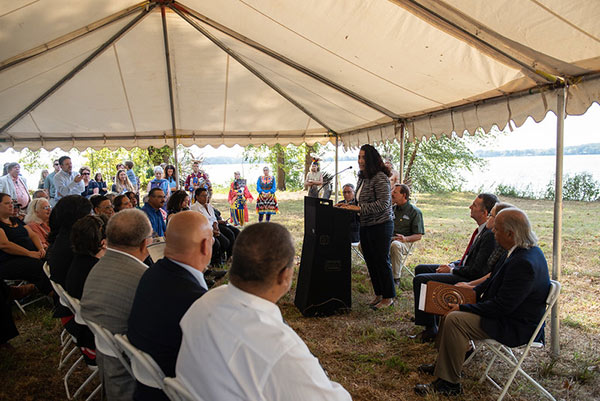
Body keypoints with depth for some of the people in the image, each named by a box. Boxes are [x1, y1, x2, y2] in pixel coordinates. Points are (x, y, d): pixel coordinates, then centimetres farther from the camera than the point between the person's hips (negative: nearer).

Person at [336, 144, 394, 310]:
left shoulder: (380, 178, -15)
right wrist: (350, 206, 5)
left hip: (381, 225, -9)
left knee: (382, 261, 0)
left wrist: (359, 208, -24)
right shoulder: (362, 178, 12)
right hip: (365, 226, 9)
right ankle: (378, 294, 28)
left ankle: (389, 297, 14)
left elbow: (383, 203, -23)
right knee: (370, 261, 14)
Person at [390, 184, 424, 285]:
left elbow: (419, 236, -2)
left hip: (405, 242, -4)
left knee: (395, 245, -42)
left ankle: (396, 278, -28)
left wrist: (405, 238, -21)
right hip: (388, 239, 5)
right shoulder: (392, 208, 18)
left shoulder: (415, 211, 2)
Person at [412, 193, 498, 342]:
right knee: (420, 269, 14)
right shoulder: (482, 229, 6)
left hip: (471, 280, -10)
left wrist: (452, 270, -12)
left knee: (420, 280, -17)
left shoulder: (490, 235, -24)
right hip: (464, 271, 10)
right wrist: (453, 265, 4)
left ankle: (430, 328, -4)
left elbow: (476, 270, -24)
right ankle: (428, 313, 24)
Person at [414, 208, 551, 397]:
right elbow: (496, 279, 16)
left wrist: (463, 308, -19)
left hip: (514, 326, -11)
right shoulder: (526, 250, 3)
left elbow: (502, 307, -28)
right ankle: (442, 364, 21)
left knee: (454, 320, -21)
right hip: (509, 312, 11)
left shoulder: (524, 263, -31)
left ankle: (449, 383, -8)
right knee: (450, 310, 9)